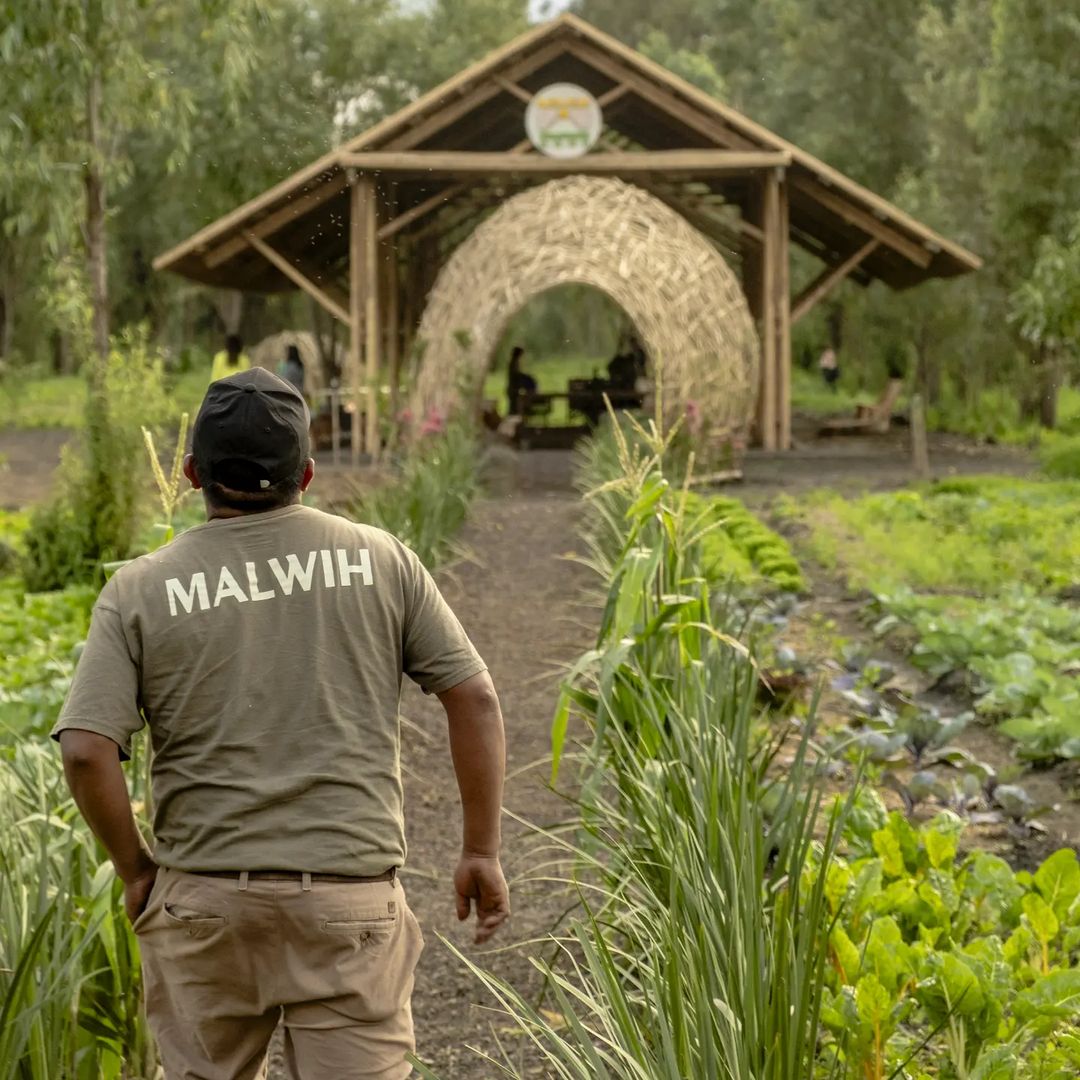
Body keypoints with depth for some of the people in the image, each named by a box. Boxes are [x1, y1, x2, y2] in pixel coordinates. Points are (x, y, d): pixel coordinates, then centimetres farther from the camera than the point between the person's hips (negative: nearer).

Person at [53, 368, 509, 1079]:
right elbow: (474, 697, 0)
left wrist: (135, 870, 4)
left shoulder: (140, 591, -2)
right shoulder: (379, 559, 1)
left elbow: (86, 751, -11)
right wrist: (482, 852, 7)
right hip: (350, 893, 0)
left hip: (201, 897, 1)